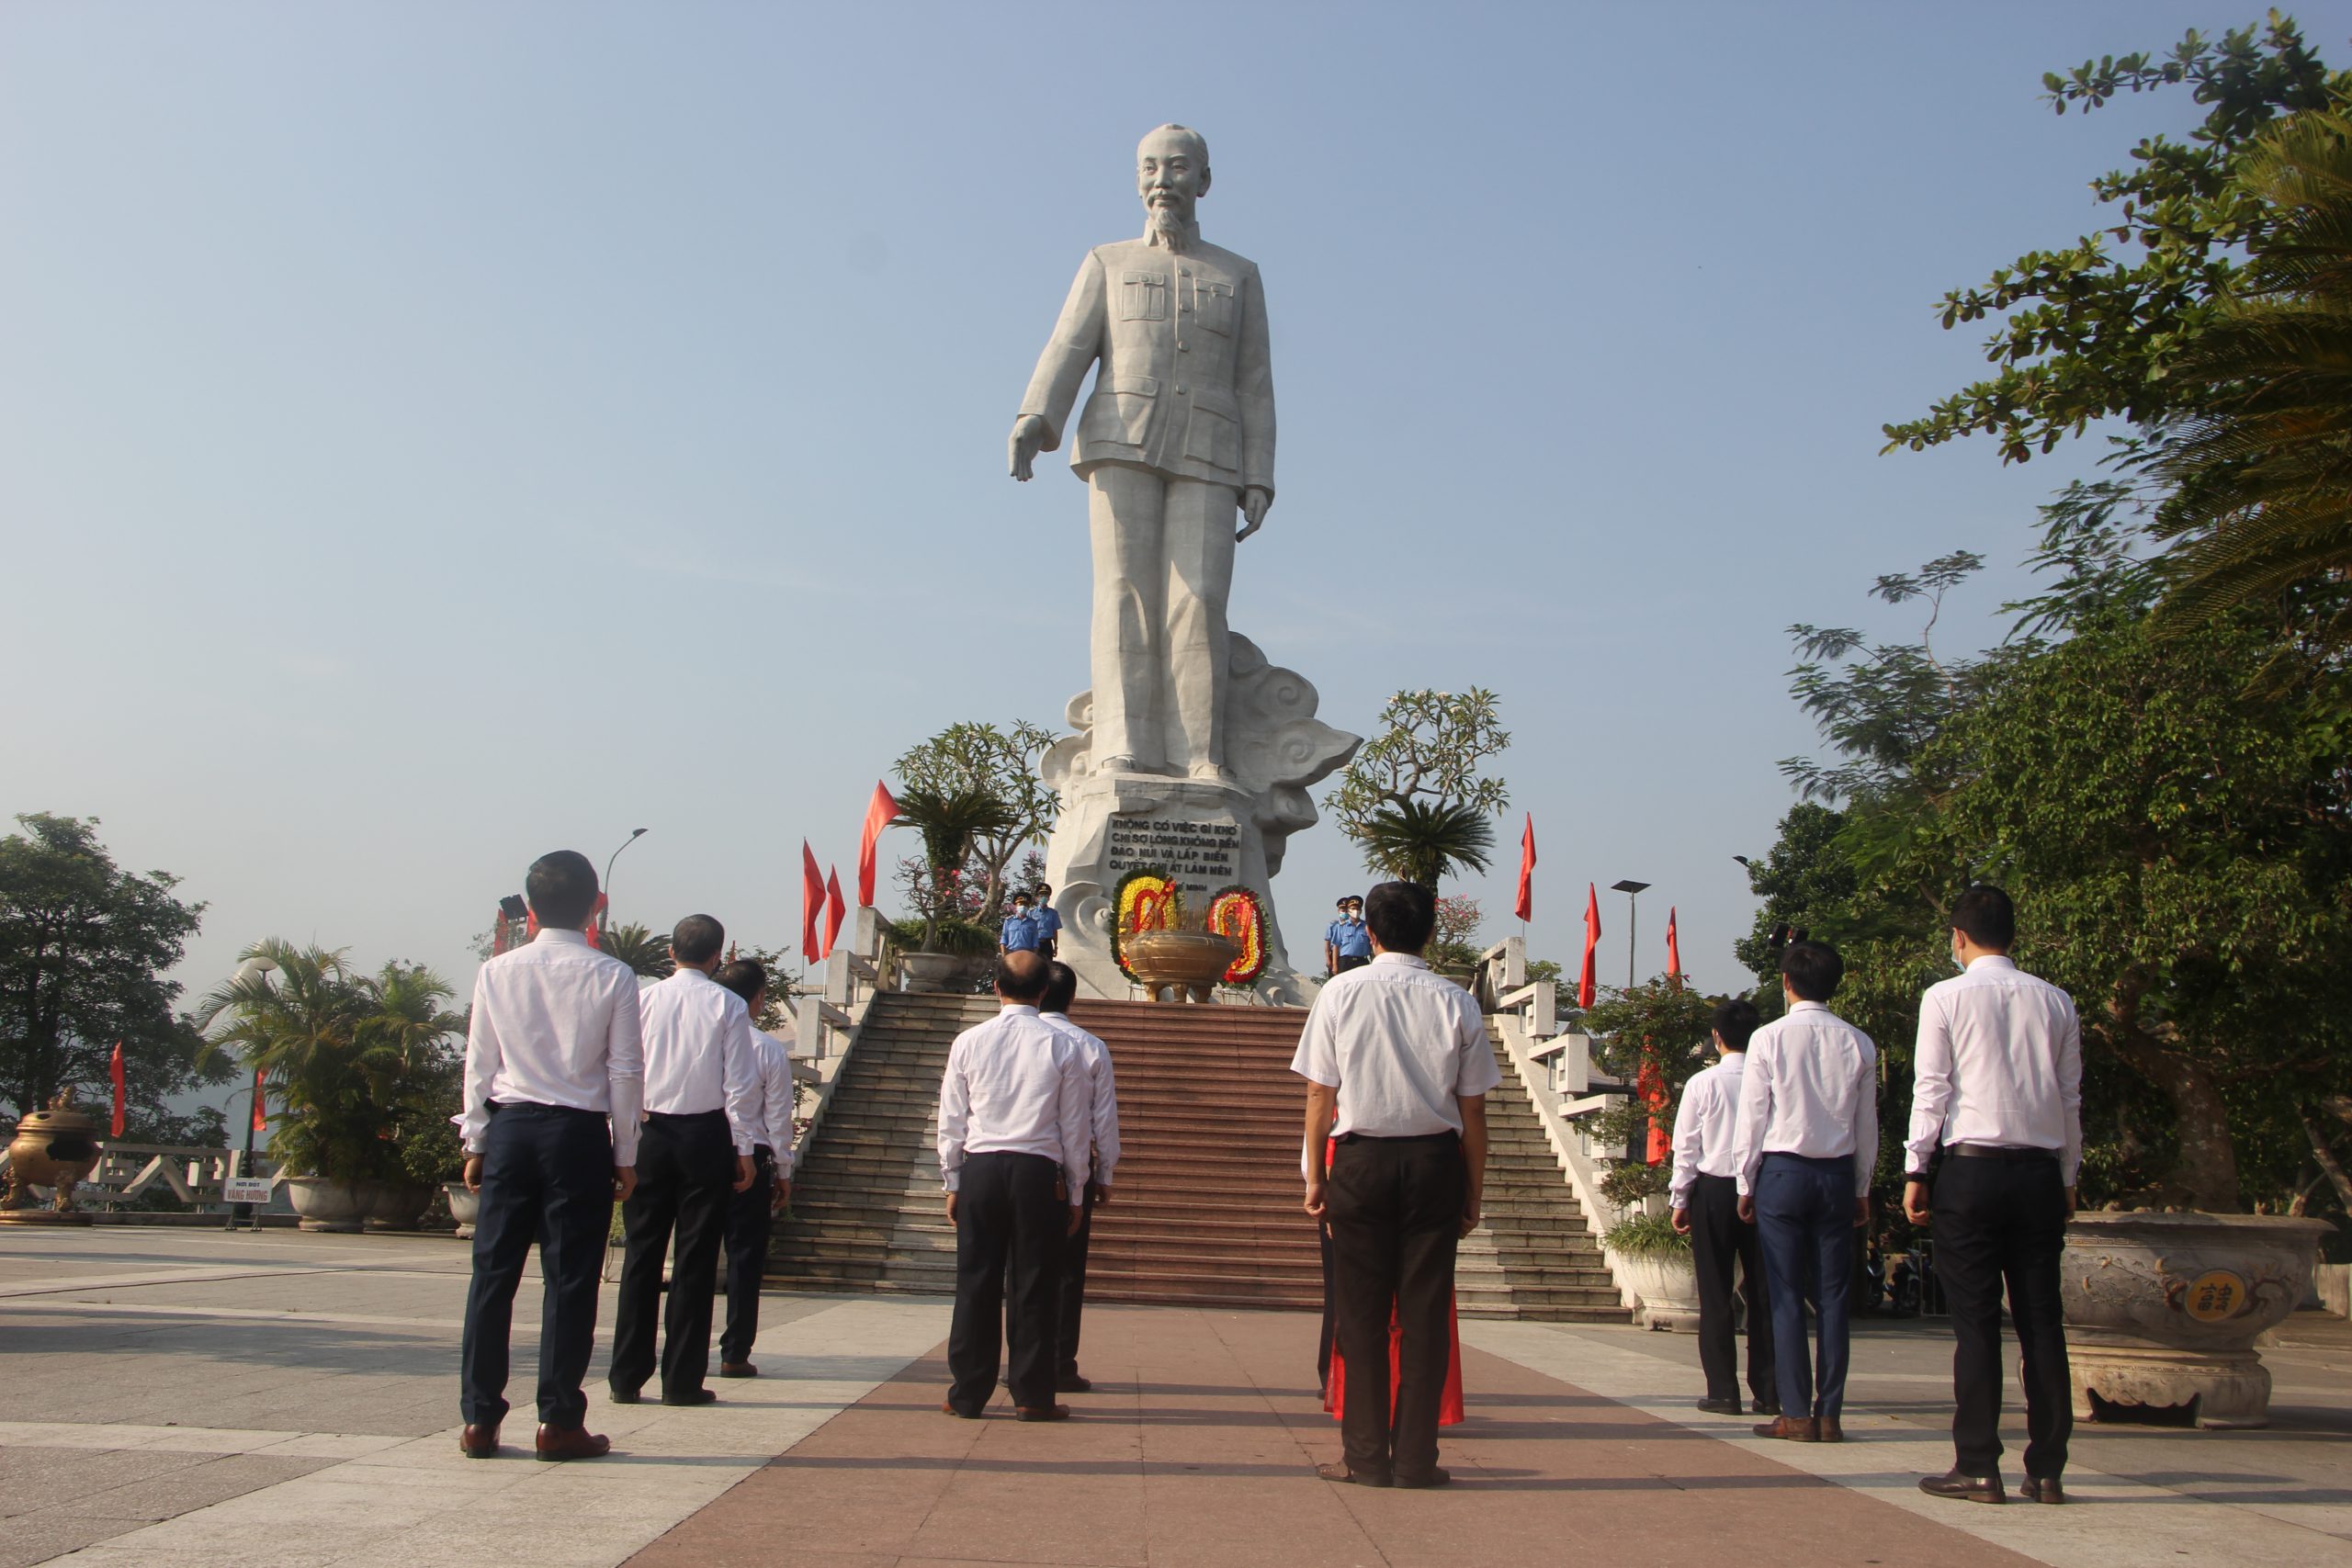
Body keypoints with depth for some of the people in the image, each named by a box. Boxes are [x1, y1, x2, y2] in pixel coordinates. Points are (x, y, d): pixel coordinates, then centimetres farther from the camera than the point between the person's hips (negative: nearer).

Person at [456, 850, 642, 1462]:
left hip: (510, 1127, 2)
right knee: (569, 1278, 3)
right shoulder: (612, 977, -5)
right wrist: (625, 1155, 5)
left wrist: (476, 1143, 15)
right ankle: (558, 1422, 7)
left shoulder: (496, 972, 2)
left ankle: (478, 1419, 11)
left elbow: (479, 1064, 6)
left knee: (494, 1272, 8)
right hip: (580, 1134, -2)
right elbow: (625, 1072, -4)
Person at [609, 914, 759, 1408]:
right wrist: (745, 1148, 1)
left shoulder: (643, 1000, 1)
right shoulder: (727, 1006, -5)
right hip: (706, 1136, -2)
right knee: (696, 1259, 4)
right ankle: (682, 1380, 6)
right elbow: (741, 1083, -6)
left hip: (647, 1132, 2)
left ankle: (626, 1377, 12)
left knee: (641, 1254, 9)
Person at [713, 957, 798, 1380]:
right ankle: (734, 1354, 7)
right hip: (750, 1158, -3)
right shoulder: (769, 1049, -7)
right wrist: (783, 1172, 7)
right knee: (744, 1257, 5)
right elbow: (778, 1117, -4)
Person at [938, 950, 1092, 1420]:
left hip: (980, 1170, 1)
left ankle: (968, 1394, 12)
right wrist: (1076, 1193, 9)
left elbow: (951, 1122, 6)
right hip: (1040, 1173, -1)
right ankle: (1032, 1395, 8)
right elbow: (1075, 1126, 1)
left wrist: (953, 1184, 14)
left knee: (976, 1282, 7)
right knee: (1035, 1286, 4)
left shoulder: (969, 1042, 2)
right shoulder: (1062, 1047, -2)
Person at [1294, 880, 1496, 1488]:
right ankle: (1416, 1457, 9)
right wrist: (1473, 1192, 10)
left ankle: (1365, 1456, 7)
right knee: (1425, 1311, 6)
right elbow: (1472, 1108, 2)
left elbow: (1319, 1095, -1)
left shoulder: (1342, 992, -2)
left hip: (1361, 1159, -1)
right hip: (1435, 1162, 1)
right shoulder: (1456, 1002, 0)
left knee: (1361, 1311, 5)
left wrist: (1315, 1176, 7)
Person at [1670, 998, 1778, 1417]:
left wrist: (1680, 1199, 6)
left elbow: (1686, 1146, -3)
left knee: (1716, 1295, 4)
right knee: (1763, 1293, 8)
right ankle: (1768, 1392, 10)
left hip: (1713, 1191, -2)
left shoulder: (1702, 1083, -6)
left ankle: (1723, 1391, 4)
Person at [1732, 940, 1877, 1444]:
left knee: (1787, 1295, 2)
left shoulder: (1769, 1038, -7)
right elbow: (1868, 1125, 7)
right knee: (1834, 1295, 6)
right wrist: (1861, 1189, 16)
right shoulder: (1859, 1044, 2)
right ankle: (1830, 1413, 7)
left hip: (1782, 1171, -3)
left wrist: (1746, 1183, 5)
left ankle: (1796, 1414, 2)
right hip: (1839, 1174, 3)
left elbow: (1752, 1118, -5)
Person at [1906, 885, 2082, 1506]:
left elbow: (1931, 1089, -5)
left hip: (1970, 1169, -3)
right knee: (2041, 1320, 6)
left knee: (1976, 1321, 0)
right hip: (2041, 1170, 3)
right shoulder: (2055, 1001, 8)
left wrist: (1916, 1171, 0)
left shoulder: (1946, 997, -3)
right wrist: (2068, 1176, 18)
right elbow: (2071, 1097, 10)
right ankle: (2047, 1470, 9)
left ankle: (1978, 1468, 1)